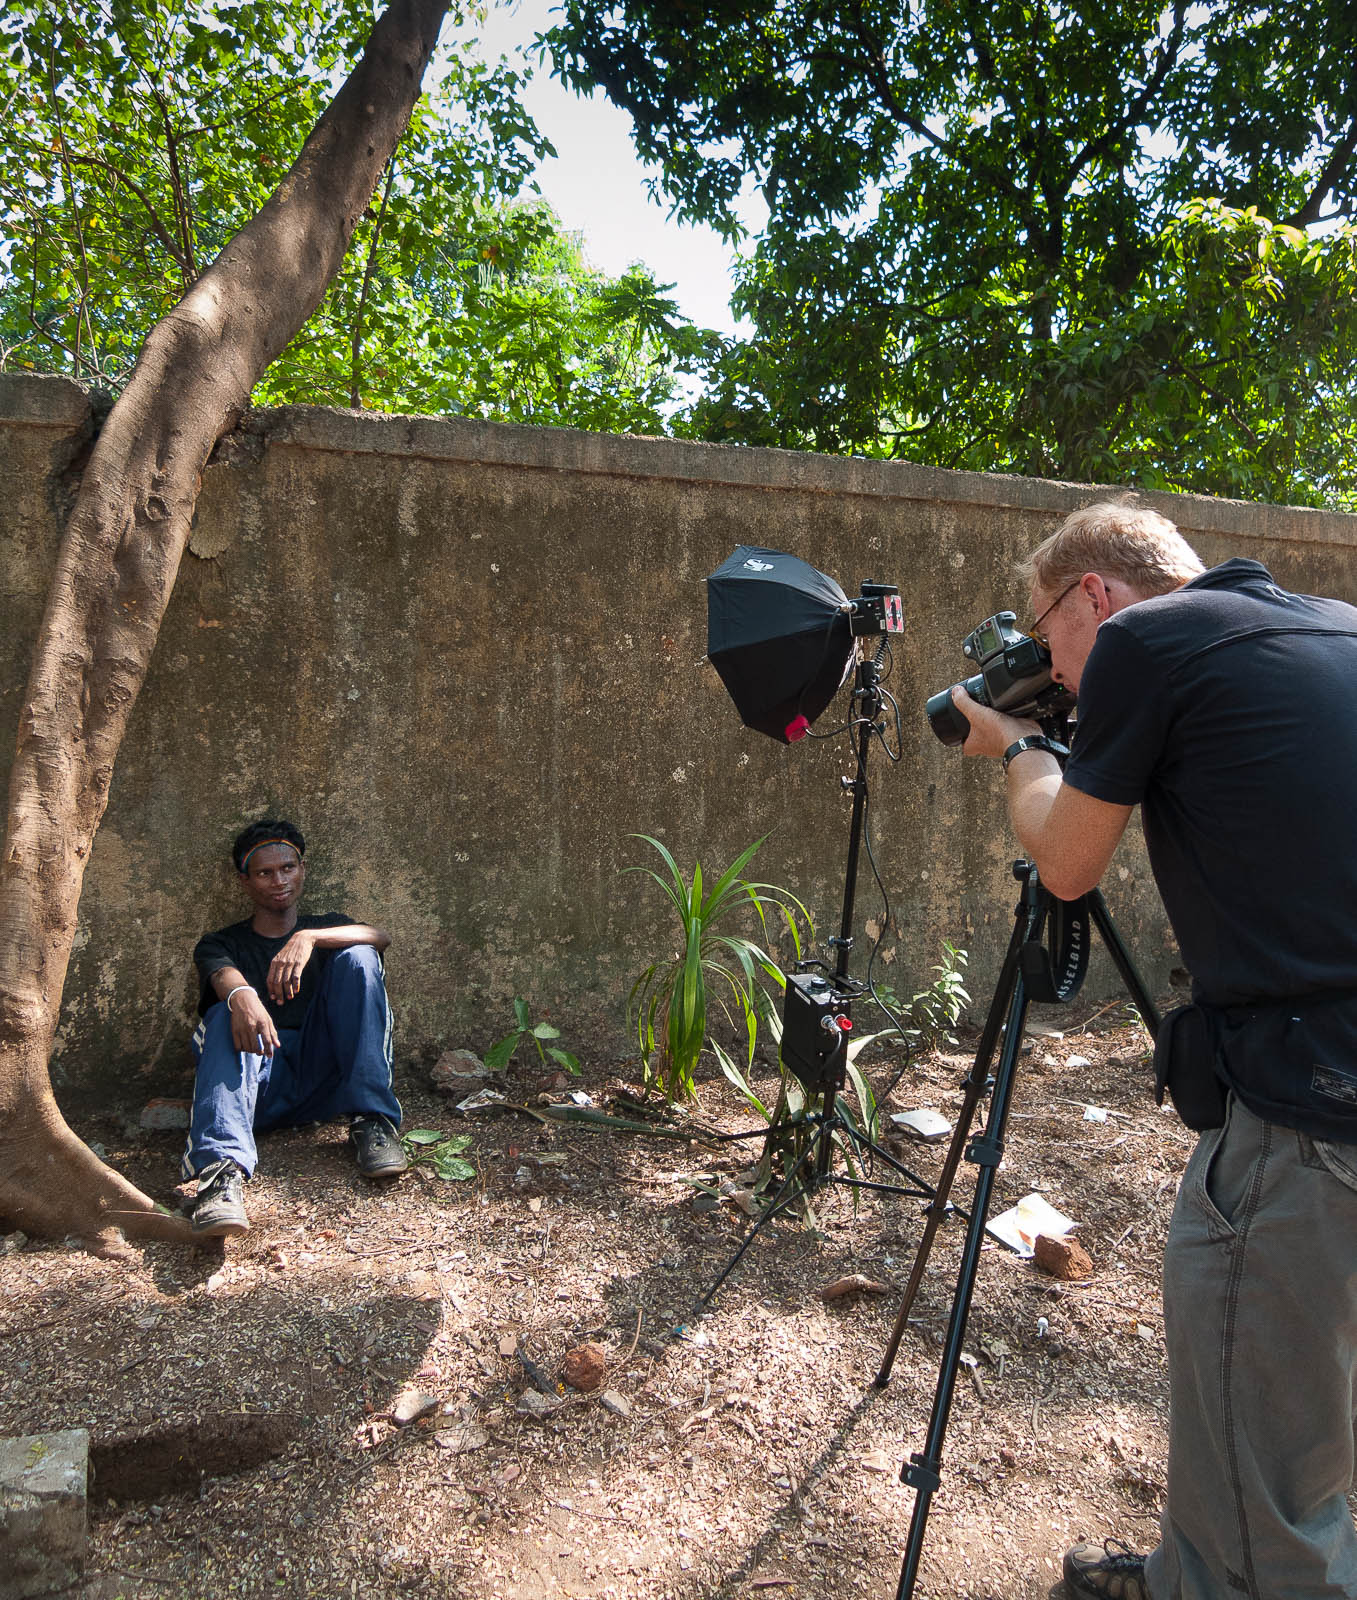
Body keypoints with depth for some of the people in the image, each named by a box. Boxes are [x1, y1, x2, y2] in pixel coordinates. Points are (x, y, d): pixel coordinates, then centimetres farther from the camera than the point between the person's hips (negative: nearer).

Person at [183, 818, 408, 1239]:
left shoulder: (326, 927, 21)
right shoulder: (221, 943, 19)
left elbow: (379, 937, -4)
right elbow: (222, 974, -9)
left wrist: (309, 938, -23)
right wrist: (240, 995, -35)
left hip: (325, 1075, 1)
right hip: (260, 1083, -1)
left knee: (358, 957, -16)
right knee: (230, 1018, -30)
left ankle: (372, 1121, -25)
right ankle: (224, 1167, -53)